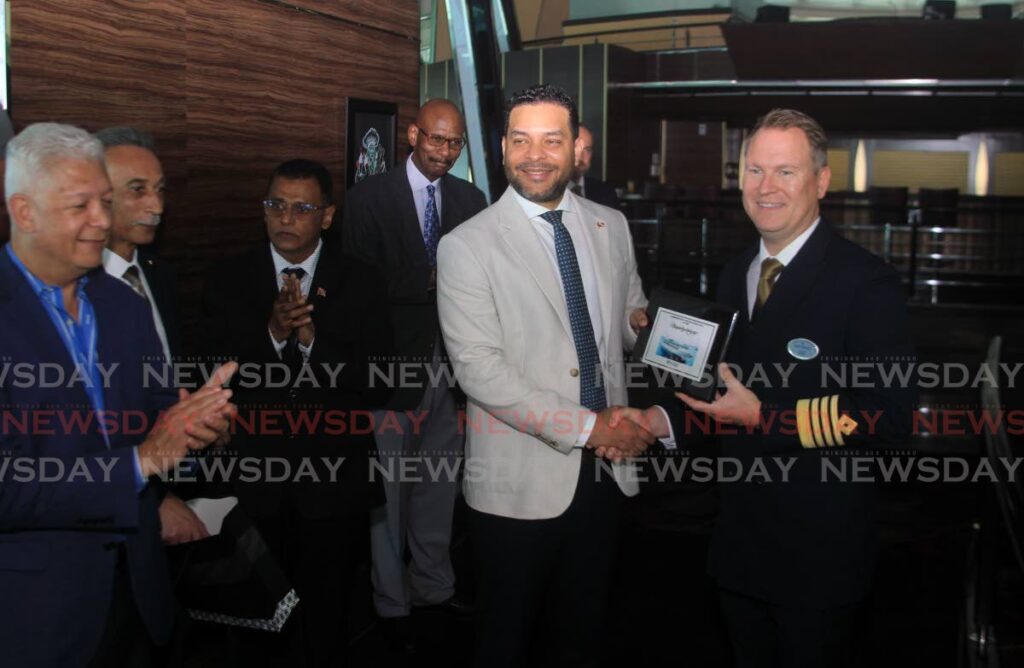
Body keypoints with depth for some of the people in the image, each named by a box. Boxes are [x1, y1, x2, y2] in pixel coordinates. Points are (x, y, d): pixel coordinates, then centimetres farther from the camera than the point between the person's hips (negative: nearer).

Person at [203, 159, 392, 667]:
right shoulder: (229, 281, -1)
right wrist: (273, 333, -25)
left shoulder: (362, 283, -3)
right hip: (254, 479, 1)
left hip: (333, 482, 0)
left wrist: (312, 340, -23)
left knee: (325, 617, 15)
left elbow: (378, 385, -10)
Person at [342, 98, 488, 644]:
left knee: (439, 483, 15)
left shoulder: (470, 200, 8)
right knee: (387, 485, 3)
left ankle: (434, 584, 30)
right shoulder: (370, 197, -4)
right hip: (392, 360, -4)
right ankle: (391, 601, 18)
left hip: (449, 360, 4)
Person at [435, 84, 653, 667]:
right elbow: (478, 368, -17)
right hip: (520, 483, -4)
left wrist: (640, 321, -7)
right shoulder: (467, 246, -10)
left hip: (605, 469, 5)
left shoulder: (611, 226, 6)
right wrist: (585, 426, -21)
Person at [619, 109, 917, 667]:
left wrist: (763, 417, -23)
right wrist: (662, 420, 0)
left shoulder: (865, 283, -15)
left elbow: (890, 418, -20)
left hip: (819, 554, -7)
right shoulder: (735, 275, 9)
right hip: (739, 542, 7)